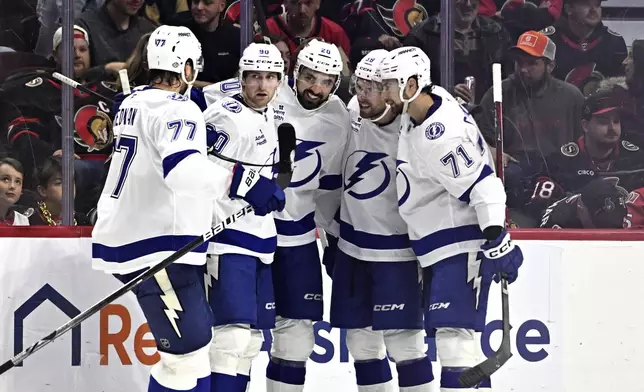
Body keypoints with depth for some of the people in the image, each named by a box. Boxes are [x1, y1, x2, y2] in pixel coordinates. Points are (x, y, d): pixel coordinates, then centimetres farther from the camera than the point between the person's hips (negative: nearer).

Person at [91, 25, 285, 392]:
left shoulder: (133, 102, 14)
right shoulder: (177, 109, -15)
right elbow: (183, 169, -35)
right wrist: (244, 182, -40)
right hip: (157, 250, -10)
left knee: (193, 339, 19)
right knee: (190, 356, -10)